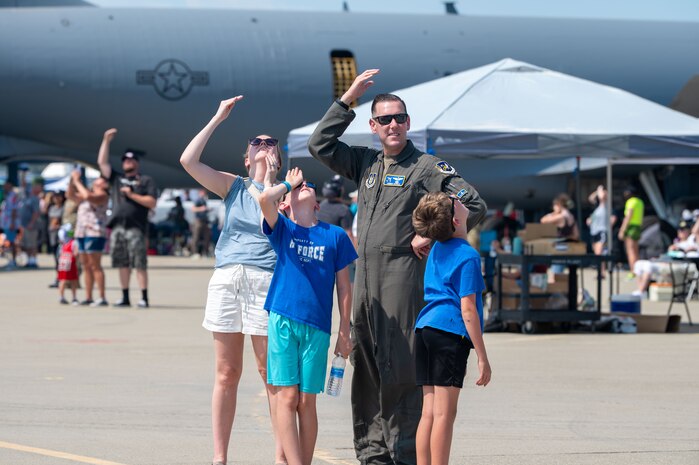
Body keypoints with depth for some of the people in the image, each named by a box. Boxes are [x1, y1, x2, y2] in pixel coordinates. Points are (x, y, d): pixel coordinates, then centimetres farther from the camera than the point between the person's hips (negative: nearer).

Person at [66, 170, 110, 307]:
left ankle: (102, 298, -13)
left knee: (95, 266, -12)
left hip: (94, 234, -9)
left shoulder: (102, 195, -4)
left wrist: (77, 181, -12)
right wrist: (72, 180, 9)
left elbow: (87, 196, -22)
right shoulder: (89, 193, 22)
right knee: (86, 267, 7)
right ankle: (88, 298, 9)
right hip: (81, 233, 9)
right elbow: (70, 195, 24)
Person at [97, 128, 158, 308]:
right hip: (117, 227, 5)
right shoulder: (117, 178, 20)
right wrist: (106, 141, 9)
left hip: (136, 228, -5)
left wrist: (132, 195, -8)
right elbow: (102, 162, 14)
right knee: (122, 264, 5)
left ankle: (144, 298, -9)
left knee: (140, 264, -8)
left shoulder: (146, 181, 8)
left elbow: (151, 203, -1)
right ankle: (125, 298, 10)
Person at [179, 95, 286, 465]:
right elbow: (188, 160, 3)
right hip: (226, 279, 3)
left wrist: (269, 179, -6)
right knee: (226, 374, 5)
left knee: (270, 373, -3)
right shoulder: (233, 186, 15)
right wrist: (218, 119, 6)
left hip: (264, 281, -3)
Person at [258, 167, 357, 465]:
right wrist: (289, 183, 4)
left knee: (306, 402, 4)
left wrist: (345, 334, 7)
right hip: (282, 320, -1)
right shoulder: (282, 229, 5)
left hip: (317, 327, 1)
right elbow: (265, 199, -15)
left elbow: (344, 288, 10)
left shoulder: (335, 236, 7)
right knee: (287, 397, -5)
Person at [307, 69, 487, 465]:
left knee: (400, 366, -9)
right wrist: (348, 99, 11)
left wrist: (432, 236, -9)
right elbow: (320, 145, 16)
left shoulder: (428, 167, 0)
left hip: (404, 273, -6)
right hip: (365, 274, 6)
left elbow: (474, 206, -4)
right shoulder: (365, 163, 17)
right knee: (366, 364, 7)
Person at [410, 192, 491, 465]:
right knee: (444, 413, -6)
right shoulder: (468, 256, -8)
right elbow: (467, 309, -11)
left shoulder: (437, 249, 13)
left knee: (429, 411, 8)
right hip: (450, 332, -8)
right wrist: (482, 356, -9)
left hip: (424, 329, 8)